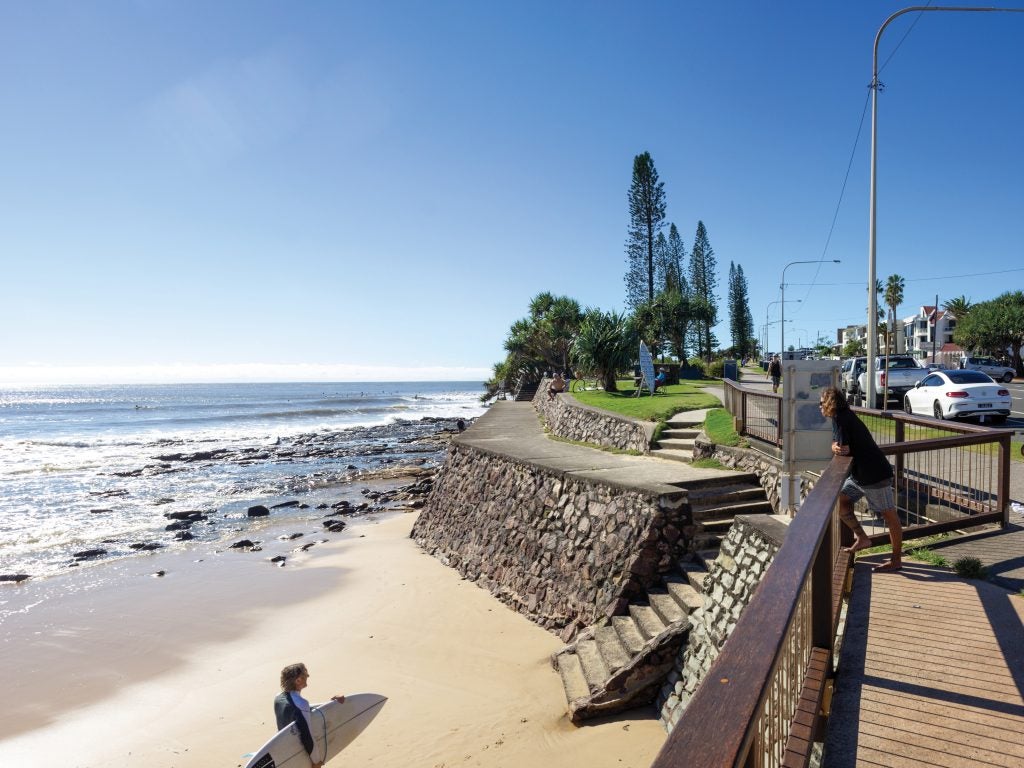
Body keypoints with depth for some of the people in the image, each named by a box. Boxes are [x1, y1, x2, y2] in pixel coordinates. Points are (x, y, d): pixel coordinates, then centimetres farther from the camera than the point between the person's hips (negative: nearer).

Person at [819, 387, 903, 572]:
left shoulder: (840, 419, -17)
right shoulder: (845, 416, 13)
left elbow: (844, 449, -22)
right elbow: (839, 446, 11)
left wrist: (836, 448, -2)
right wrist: (837, 447, -11)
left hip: (875, 474, -10)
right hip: (859, 474, 10)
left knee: (889, 515, 1)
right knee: (839, 501, 8)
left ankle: (896, 560, 8)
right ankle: (861, 537, 13)